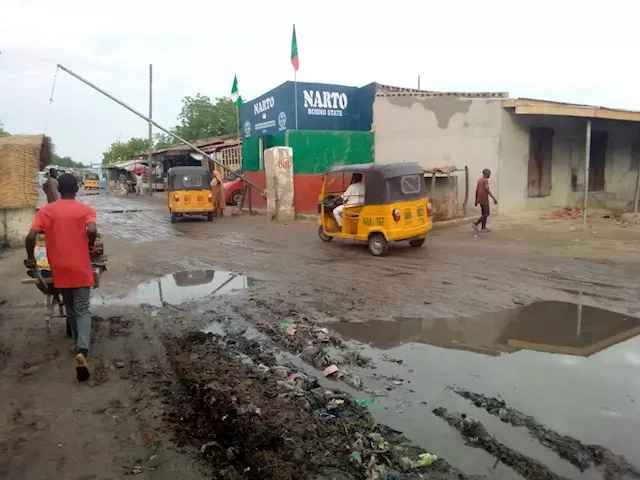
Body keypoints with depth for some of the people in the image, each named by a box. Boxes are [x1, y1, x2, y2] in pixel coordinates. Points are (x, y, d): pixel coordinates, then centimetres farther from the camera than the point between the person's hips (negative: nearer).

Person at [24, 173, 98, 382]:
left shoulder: (46, 210, 1)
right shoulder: (86, 210, -3)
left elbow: (31, 236, -10)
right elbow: (92, 230, -22)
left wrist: (30, 257, 5)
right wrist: (90, 246, -3)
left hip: (60, 269, 2)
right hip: (81, 268, -2)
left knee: (70, 309, 20)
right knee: (82, 310, 0)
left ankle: (80, 346, 31)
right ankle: (82, 350, -20)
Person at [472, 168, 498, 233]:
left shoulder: (479, 180, 12)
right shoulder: (485, 180, -13)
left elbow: (476, 191, 13)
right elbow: (487, 190, -21)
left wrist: (476, 200, 18)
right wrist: (494, 199, -20)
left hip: (480, 199, 9)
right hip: (484, 199, -9)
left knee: (484, 213, 11)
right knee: (487, 213, -5)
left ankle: (484, 228, 11)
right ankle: (475, 223, -13)